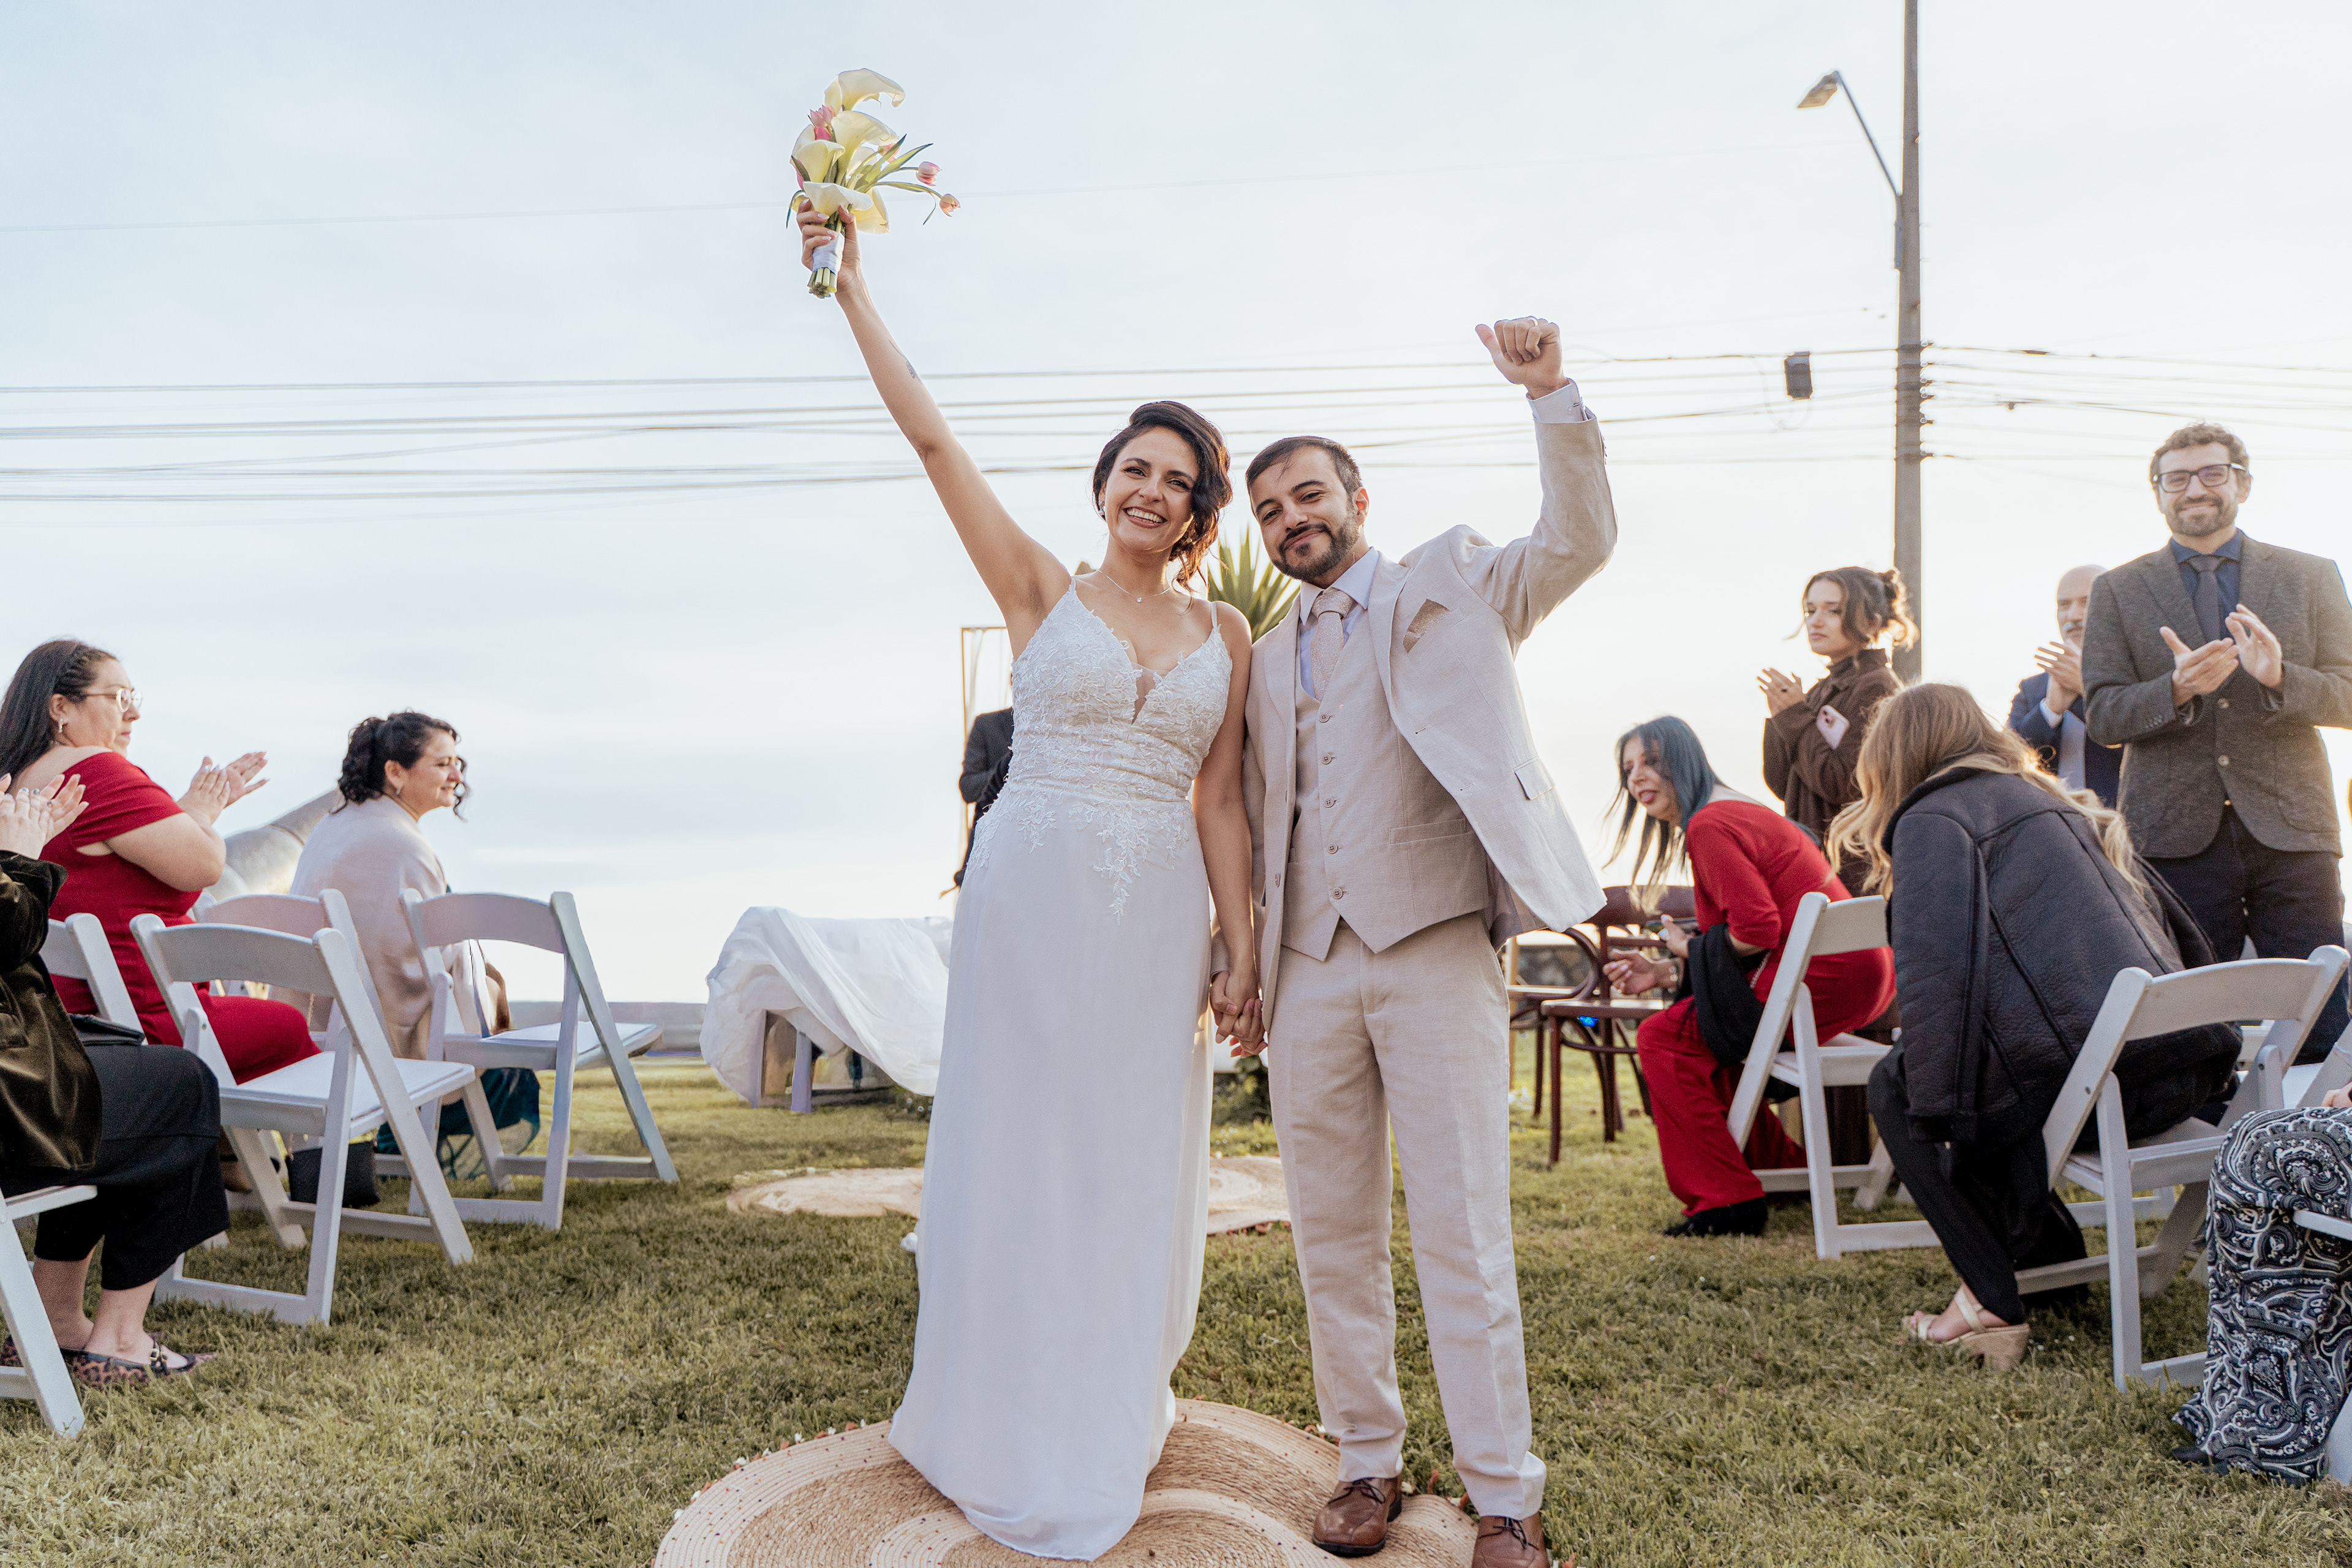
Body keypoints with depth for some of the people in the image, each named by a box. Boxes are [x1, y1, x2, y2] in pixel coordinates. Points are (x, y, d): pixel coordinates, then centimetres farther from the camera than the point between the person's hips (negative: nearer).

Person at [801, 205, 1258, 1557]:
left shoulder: (1226, 633, 9)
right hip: (1035, 898, -2)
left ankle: (1116, 1424, 31)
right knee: (1022, 1151, 5)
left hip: (1161, 915, 3)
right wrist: (853, 287, -9)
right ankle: (1019, 1440, 24)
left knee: (1138, 1163, 10)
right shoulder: (1043, 591, 2)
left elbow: (1220, 804, 8)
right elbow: (931, 436, -5)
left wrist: (1244, 949, 4)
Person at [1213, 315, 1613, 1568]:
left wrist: (1549, 393, -17)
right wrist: (1240, 960, 13)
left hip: (1434, 951, -4)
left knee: (1462, 1237, -4)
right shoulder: (1267, 659, 19)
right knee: (1333, 1235, 10)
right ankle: (1367, 1464, 24)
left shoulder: (1447, 591, 8)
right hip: (1309, 970, 5)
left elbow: (1578, 541, -7)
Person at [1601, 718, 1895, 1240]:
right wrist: (1667, 971, 10)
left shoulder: (1708, 825, -13)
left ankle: (1726, 1202, -3)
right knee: (1704, 1029, 25)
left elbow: (1757, 932, -21)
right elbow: (1746, 937, 20)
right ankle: (1784, 1167, 33)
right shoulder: (1735, 811, 20)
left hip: (1824, 980, -11)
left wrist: (1690, 949, -3)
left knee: (1662, 1038, -7)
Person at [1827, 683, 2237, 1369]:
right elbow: (2184, 936, 26)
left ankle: (1991, 1301, 3)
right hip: (2189, 1073, 8)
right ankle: (2056, 1259, 24)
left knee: (1894, 1086, 11)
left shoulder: (1934, 818, 0)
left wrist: (1930, 1109, -9)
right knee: (1977, 1069, 27)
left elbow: (1935, 975, -14)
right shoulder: (2061, 804, 25)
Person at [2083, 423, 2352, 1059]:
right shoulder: (2118, 591, 9)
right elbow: (2102, 718, 3)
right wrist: (2177, 689, -16)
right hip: (2177, 836, -1)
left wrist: (2279, 676, -14)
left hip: (2288, 830, 1)